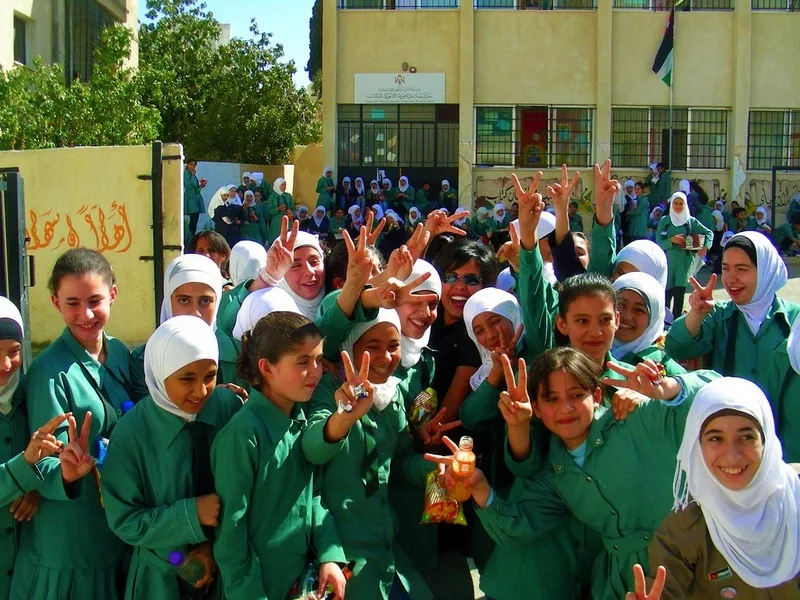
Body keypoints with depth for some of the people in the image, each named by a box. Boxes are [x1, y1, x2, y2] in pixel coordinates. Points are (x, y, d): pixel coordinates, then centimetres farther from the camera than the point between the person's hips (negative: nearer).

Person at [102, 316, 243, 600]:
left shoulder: (230, 406, -13)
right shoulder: (132, 433, -19)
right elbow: (124, 522, -14)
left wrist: (215, 542, -16)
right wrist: (192, 513, -24)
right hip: (162, 576, -2)